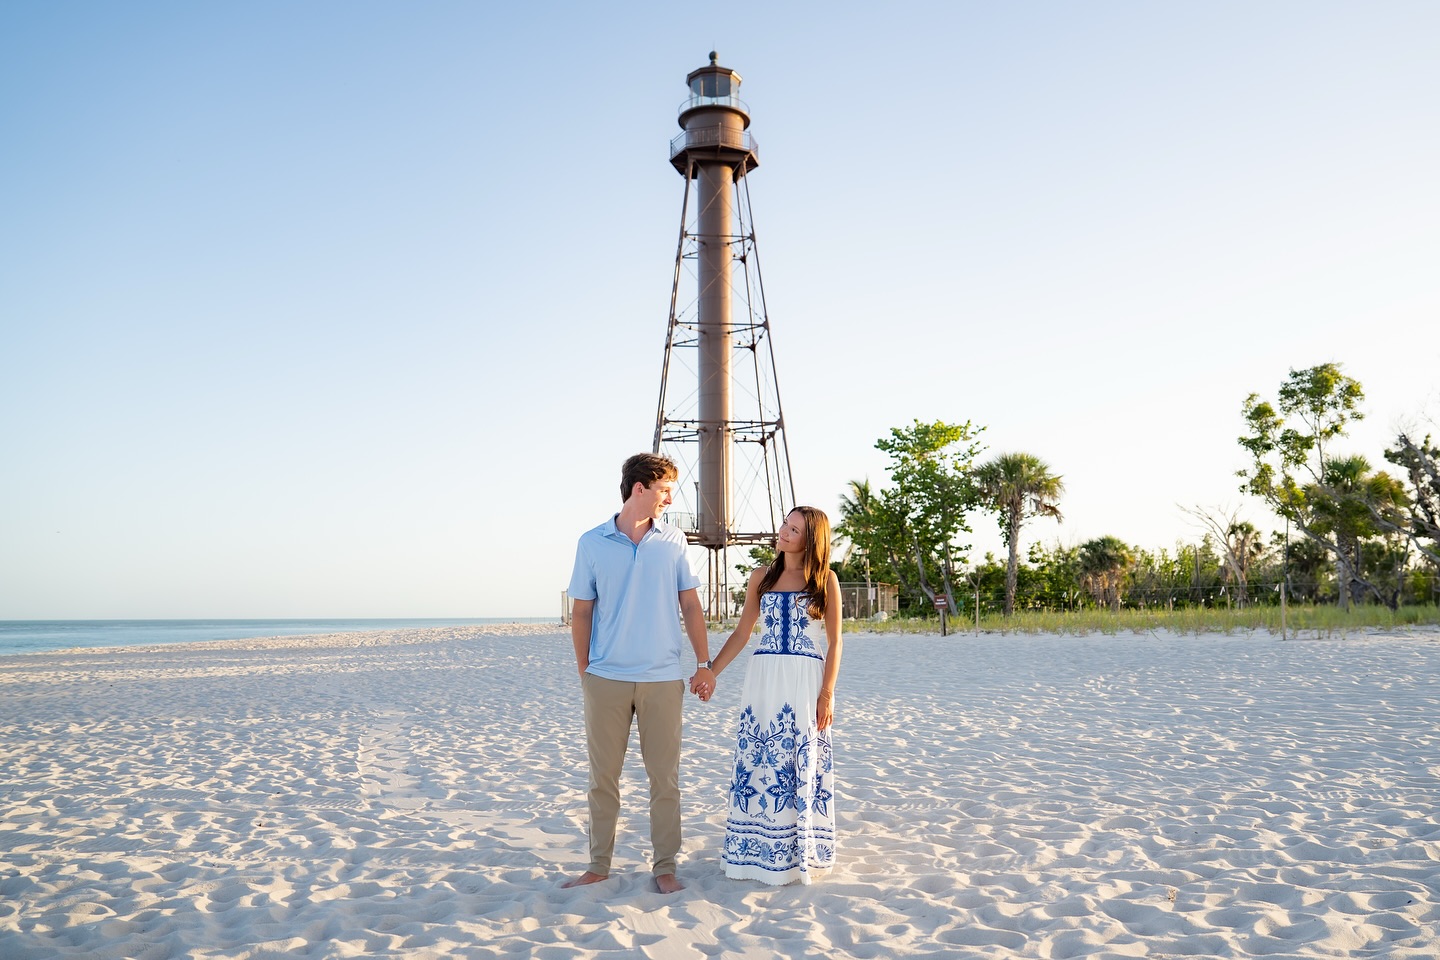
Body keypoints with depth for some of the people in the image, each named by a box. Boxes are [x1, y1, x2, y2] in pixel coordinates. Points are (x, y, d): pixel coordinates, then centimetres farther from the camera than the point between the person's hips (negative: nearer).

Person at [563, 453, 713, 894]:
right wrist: (583, 672, 4)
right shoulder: (592, 543, 1)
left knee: (665, 777, 6)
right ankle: (598, 865, 23)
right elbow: (582, 613, 5)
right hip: (606, 678, 0)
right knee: (603, 775, 9)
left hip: (663, 679, 1)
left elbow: (690, 605, 6)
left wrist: (704, 663, 3)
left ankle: (665, 865, 19)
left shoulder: (673, 540, 4)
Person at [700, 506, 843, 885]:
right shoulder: (762, 577, 9)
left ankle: (799, 851, 17)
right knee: (758, 762, 5)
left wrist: (827, 694, -8)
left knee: (804, 765, 3)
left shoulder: (826, 580, 1)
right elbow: (741, 633, 12)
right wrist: (710, 672, 5)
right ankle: (759, 850, 18)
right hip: (763, 680, 3)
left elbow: (834, 641, -1)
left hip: (806, 683, -3)